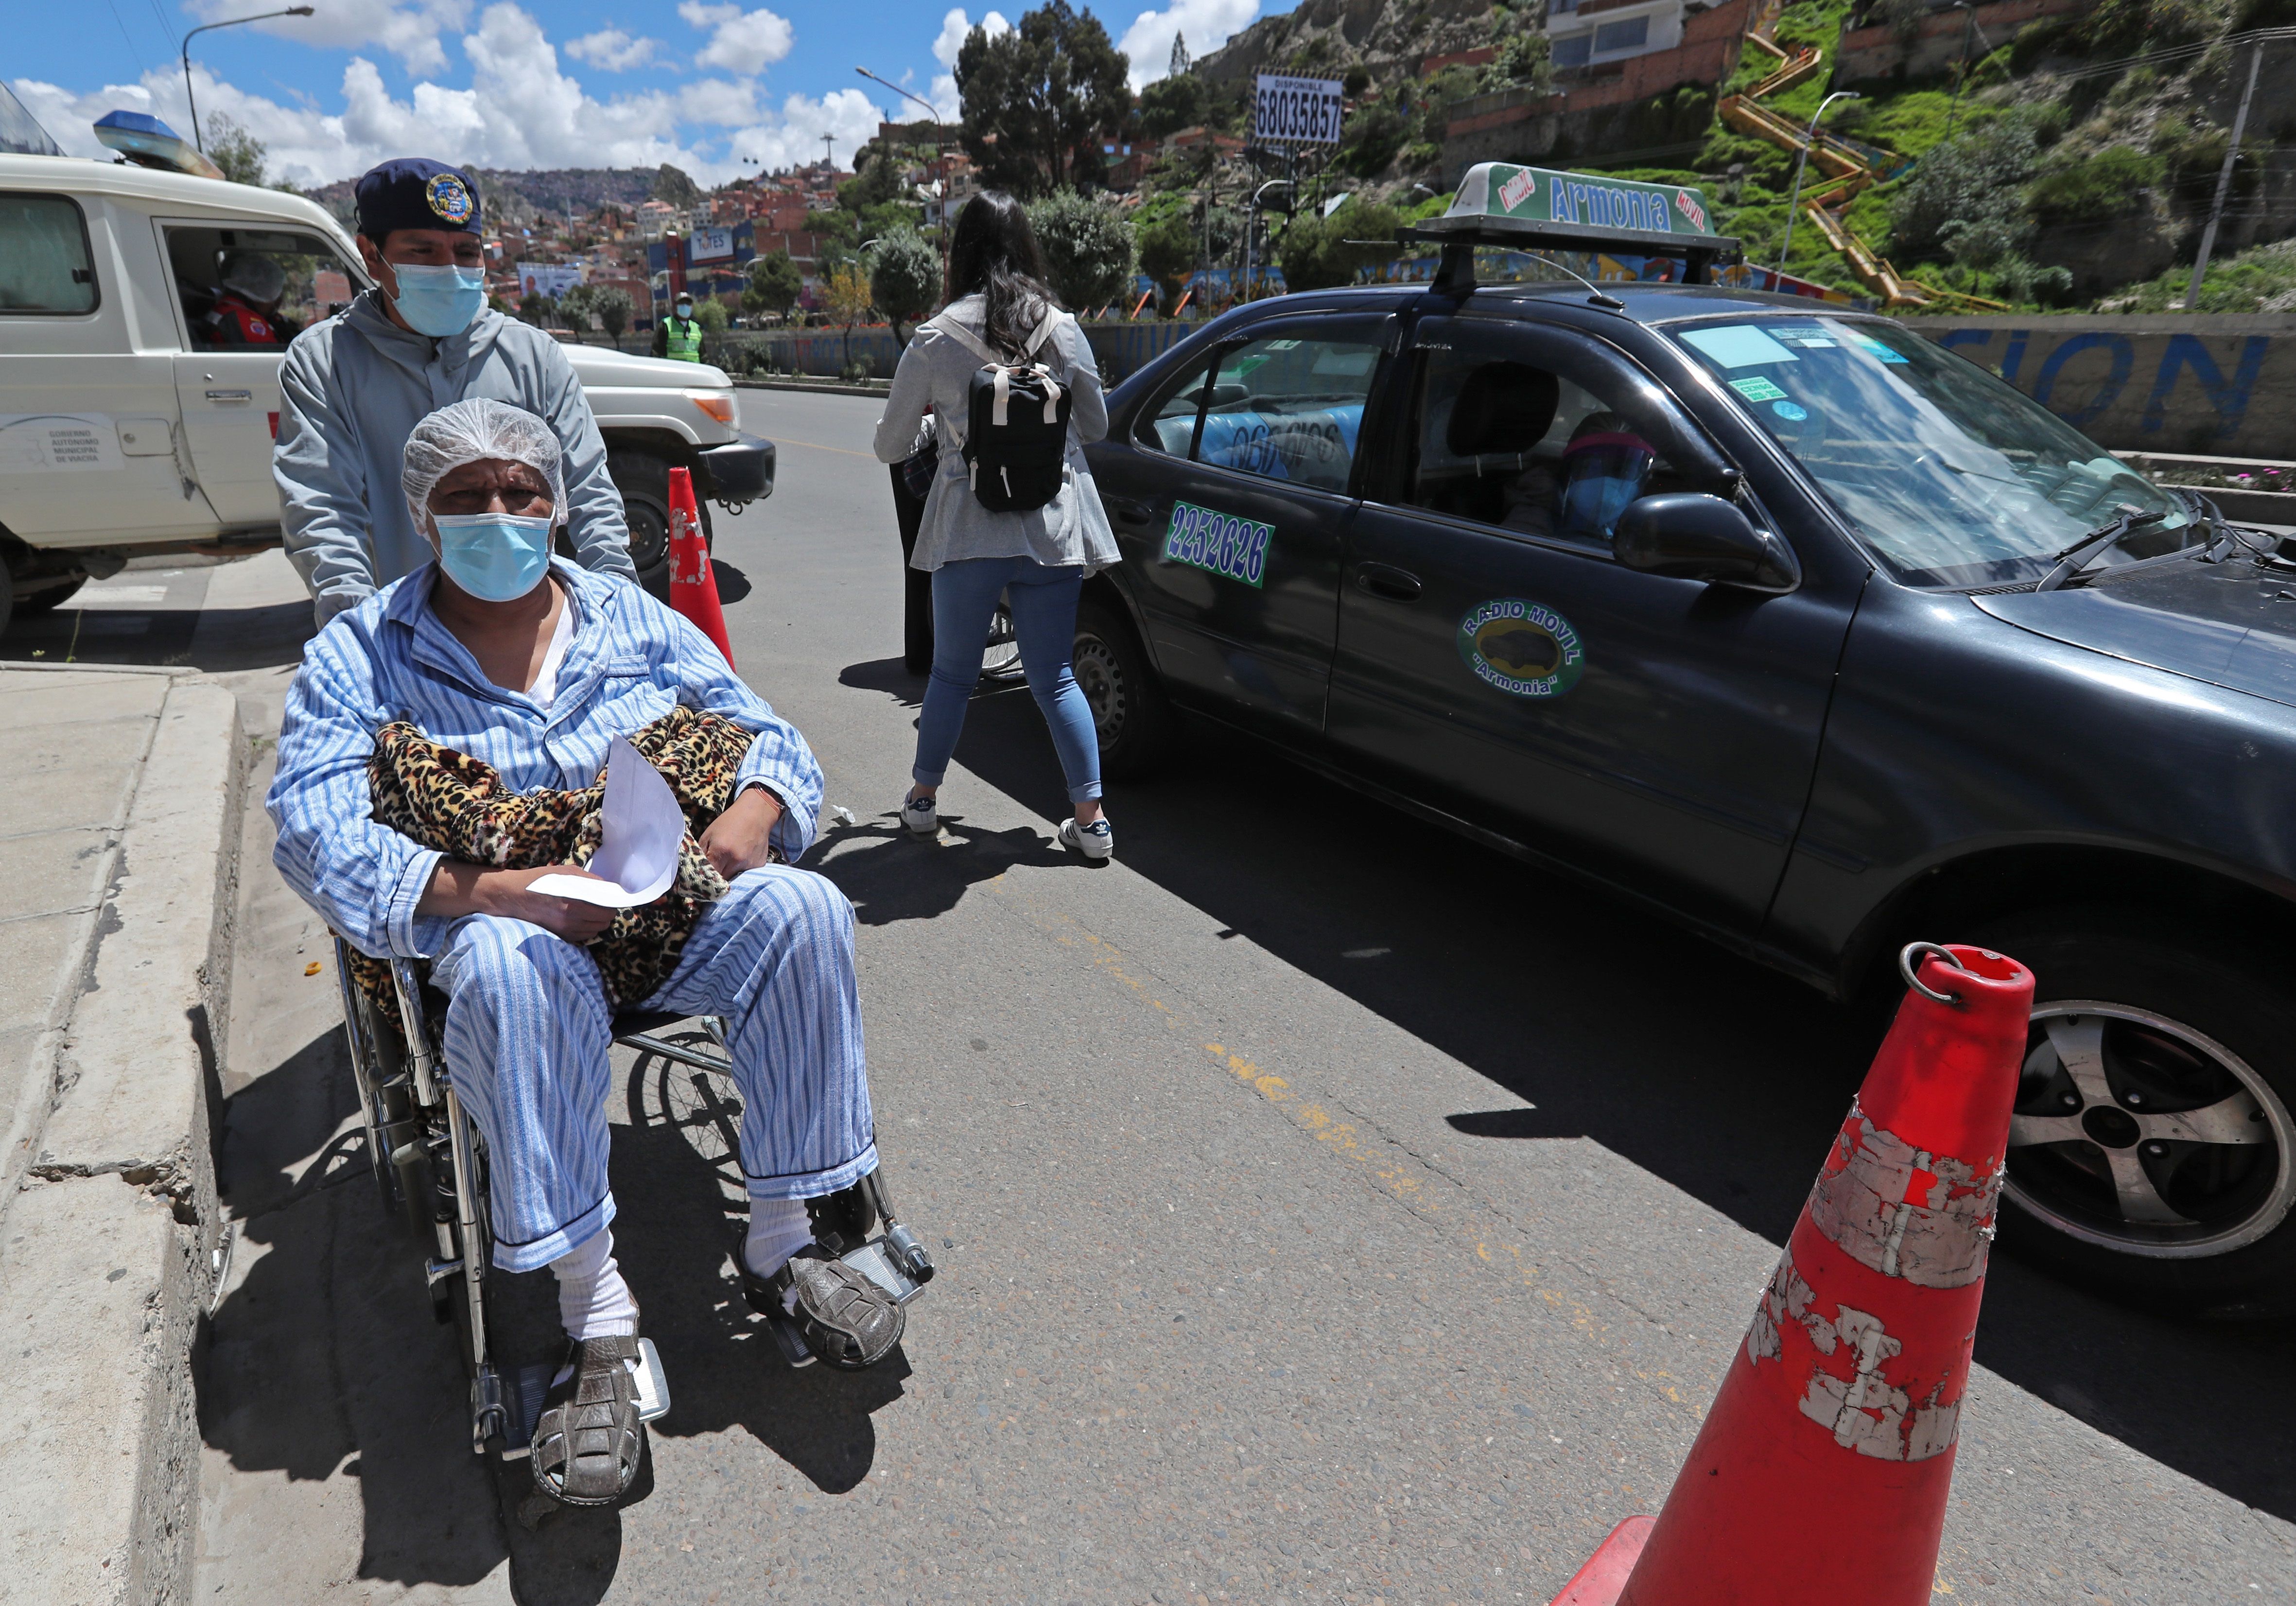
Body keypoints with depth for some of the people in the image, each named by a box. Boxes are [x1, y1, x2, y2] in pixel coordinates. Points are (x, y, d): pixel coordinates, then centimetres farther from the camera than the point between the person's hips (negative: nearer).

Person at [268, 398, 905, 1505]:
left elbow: (766, 735, 10)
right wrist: (490, 891, -28)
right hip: (490, 927, -2)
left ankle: (780, 1244, -14)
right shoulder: (360, 655, 2)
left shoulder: (634, 620, 10)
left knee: (802, 908, -26)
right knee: (513, 966, -38)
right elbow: (314, 833, -11)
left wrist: (753, 812, -15)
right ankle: (593, 1314, -27)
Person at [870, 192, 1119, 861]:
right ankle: (1091, 818, 7)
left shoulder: (934, 341, -5)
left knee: (952, 671, 15)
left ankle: (923, 798, 28)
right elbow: (1096, 425, 14)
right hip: (1054, 526, 2)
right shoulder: (1064, 330, 1)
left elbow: (890, 447, 3)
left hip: (970, 529, -1)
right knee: (1054, 677, 8)